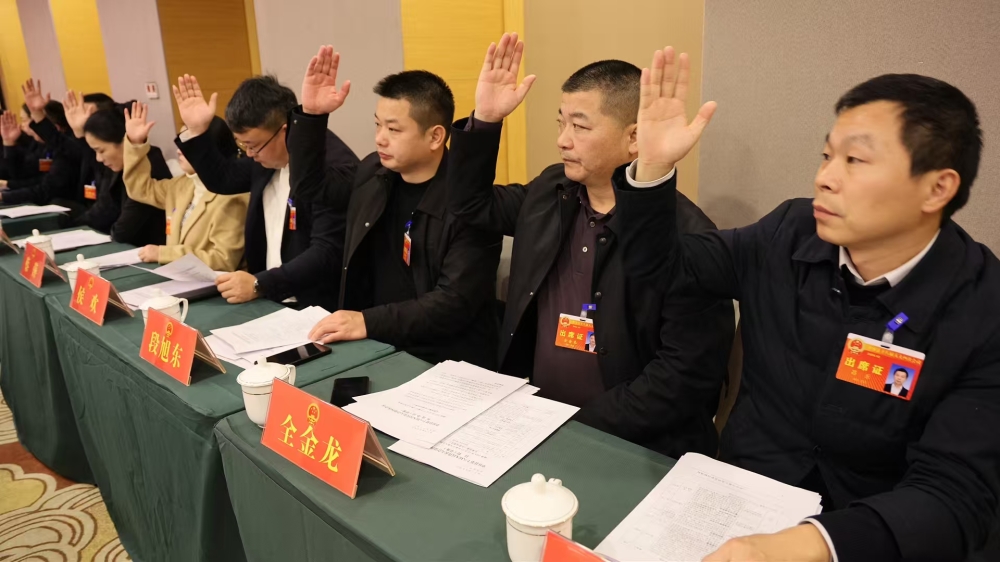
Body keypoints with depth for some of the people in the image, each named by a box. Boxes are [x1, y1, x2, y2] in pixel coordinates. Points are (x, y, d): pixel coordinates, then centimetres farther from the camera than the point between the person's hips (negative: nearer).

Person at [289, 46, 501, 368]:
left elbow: (456, 302, -22)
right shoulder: (374, 173, 3)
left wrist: (369, 322, -27)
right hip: (375, 349, 7)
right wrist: (310, 115, 4)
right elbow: (309, 186, 18)